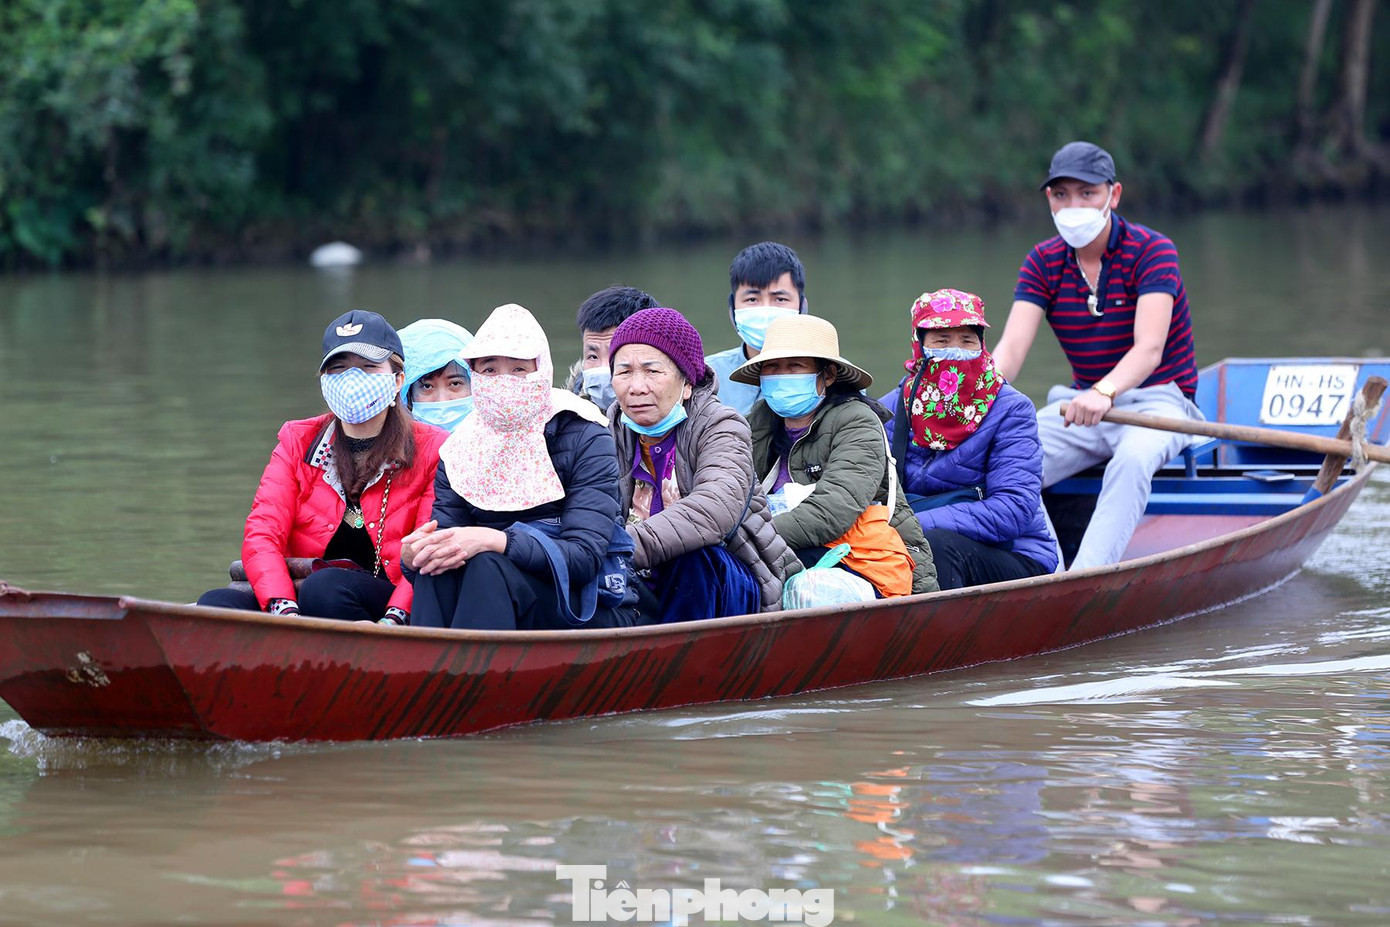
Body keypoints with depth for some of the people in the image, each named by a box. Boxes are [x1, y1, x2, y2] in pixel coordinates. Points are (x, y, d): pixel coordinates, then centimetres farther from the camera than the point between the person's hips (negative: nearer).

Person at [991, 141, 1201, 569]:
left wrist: (1105, 393, -48)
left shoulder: (1152, 251, -13)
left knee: (1133, 459, -39)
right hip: (1082, 402, 5)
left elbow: (1149, 348, -27)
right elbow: (1012, 346, -11)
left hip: (1157, 401, -5)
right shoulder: (1043, 262, 2)